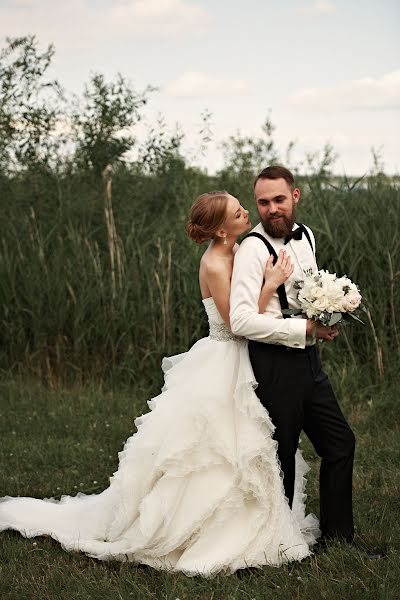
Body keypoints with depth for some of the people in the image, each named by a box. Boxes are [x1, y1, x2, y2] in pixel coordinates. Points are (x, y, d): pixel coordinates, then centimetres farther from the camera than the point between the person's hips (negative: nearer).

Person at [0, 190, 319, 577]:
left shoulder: (237, 252, 6)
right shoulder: (215, 265, -22)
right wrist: (270, 284, -24)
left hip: (236, 367, 9)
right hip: (219, 367, -9)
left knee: (234, 454, 16)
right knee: (207, 455, -2)